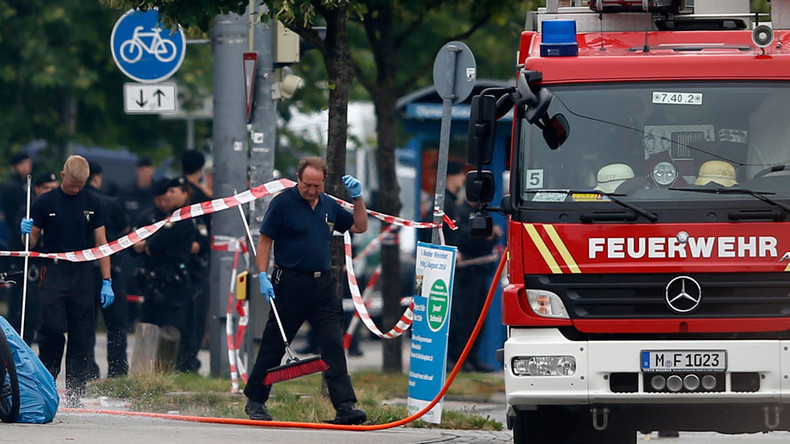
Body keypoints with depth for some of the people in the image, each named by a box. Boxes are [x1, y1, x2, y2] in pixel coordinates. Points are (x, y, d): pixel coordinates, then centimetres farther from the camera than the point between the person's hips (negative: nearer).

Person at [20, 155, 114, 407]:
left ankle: (75, 394, 5)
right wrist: (27, 232, -15)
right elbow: (33, 241, 8)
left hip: (83, 275, 2)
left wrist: (106, 282, 3)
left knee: (82, 336, 0)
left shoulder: (93, 204, 8)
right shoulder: (45, 203, 4)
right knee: (53, 328, -14)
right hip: (54, 272, -2)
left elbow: (101, 244, 9)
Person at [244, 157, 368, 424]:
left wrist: (357, 198, 5)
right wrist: (263, 276, -14)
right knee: (274, 344, 4)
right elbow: (265, 241, -5)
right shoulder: (283, 203, -6)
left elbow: (359, 227, 20)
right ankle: (254, 401, 18)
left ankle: (345, 406, -9)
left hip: (322, 284, 4)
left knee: (334, 344, -5)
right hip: (290, 282, -4)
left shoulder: (329, 206, 11)